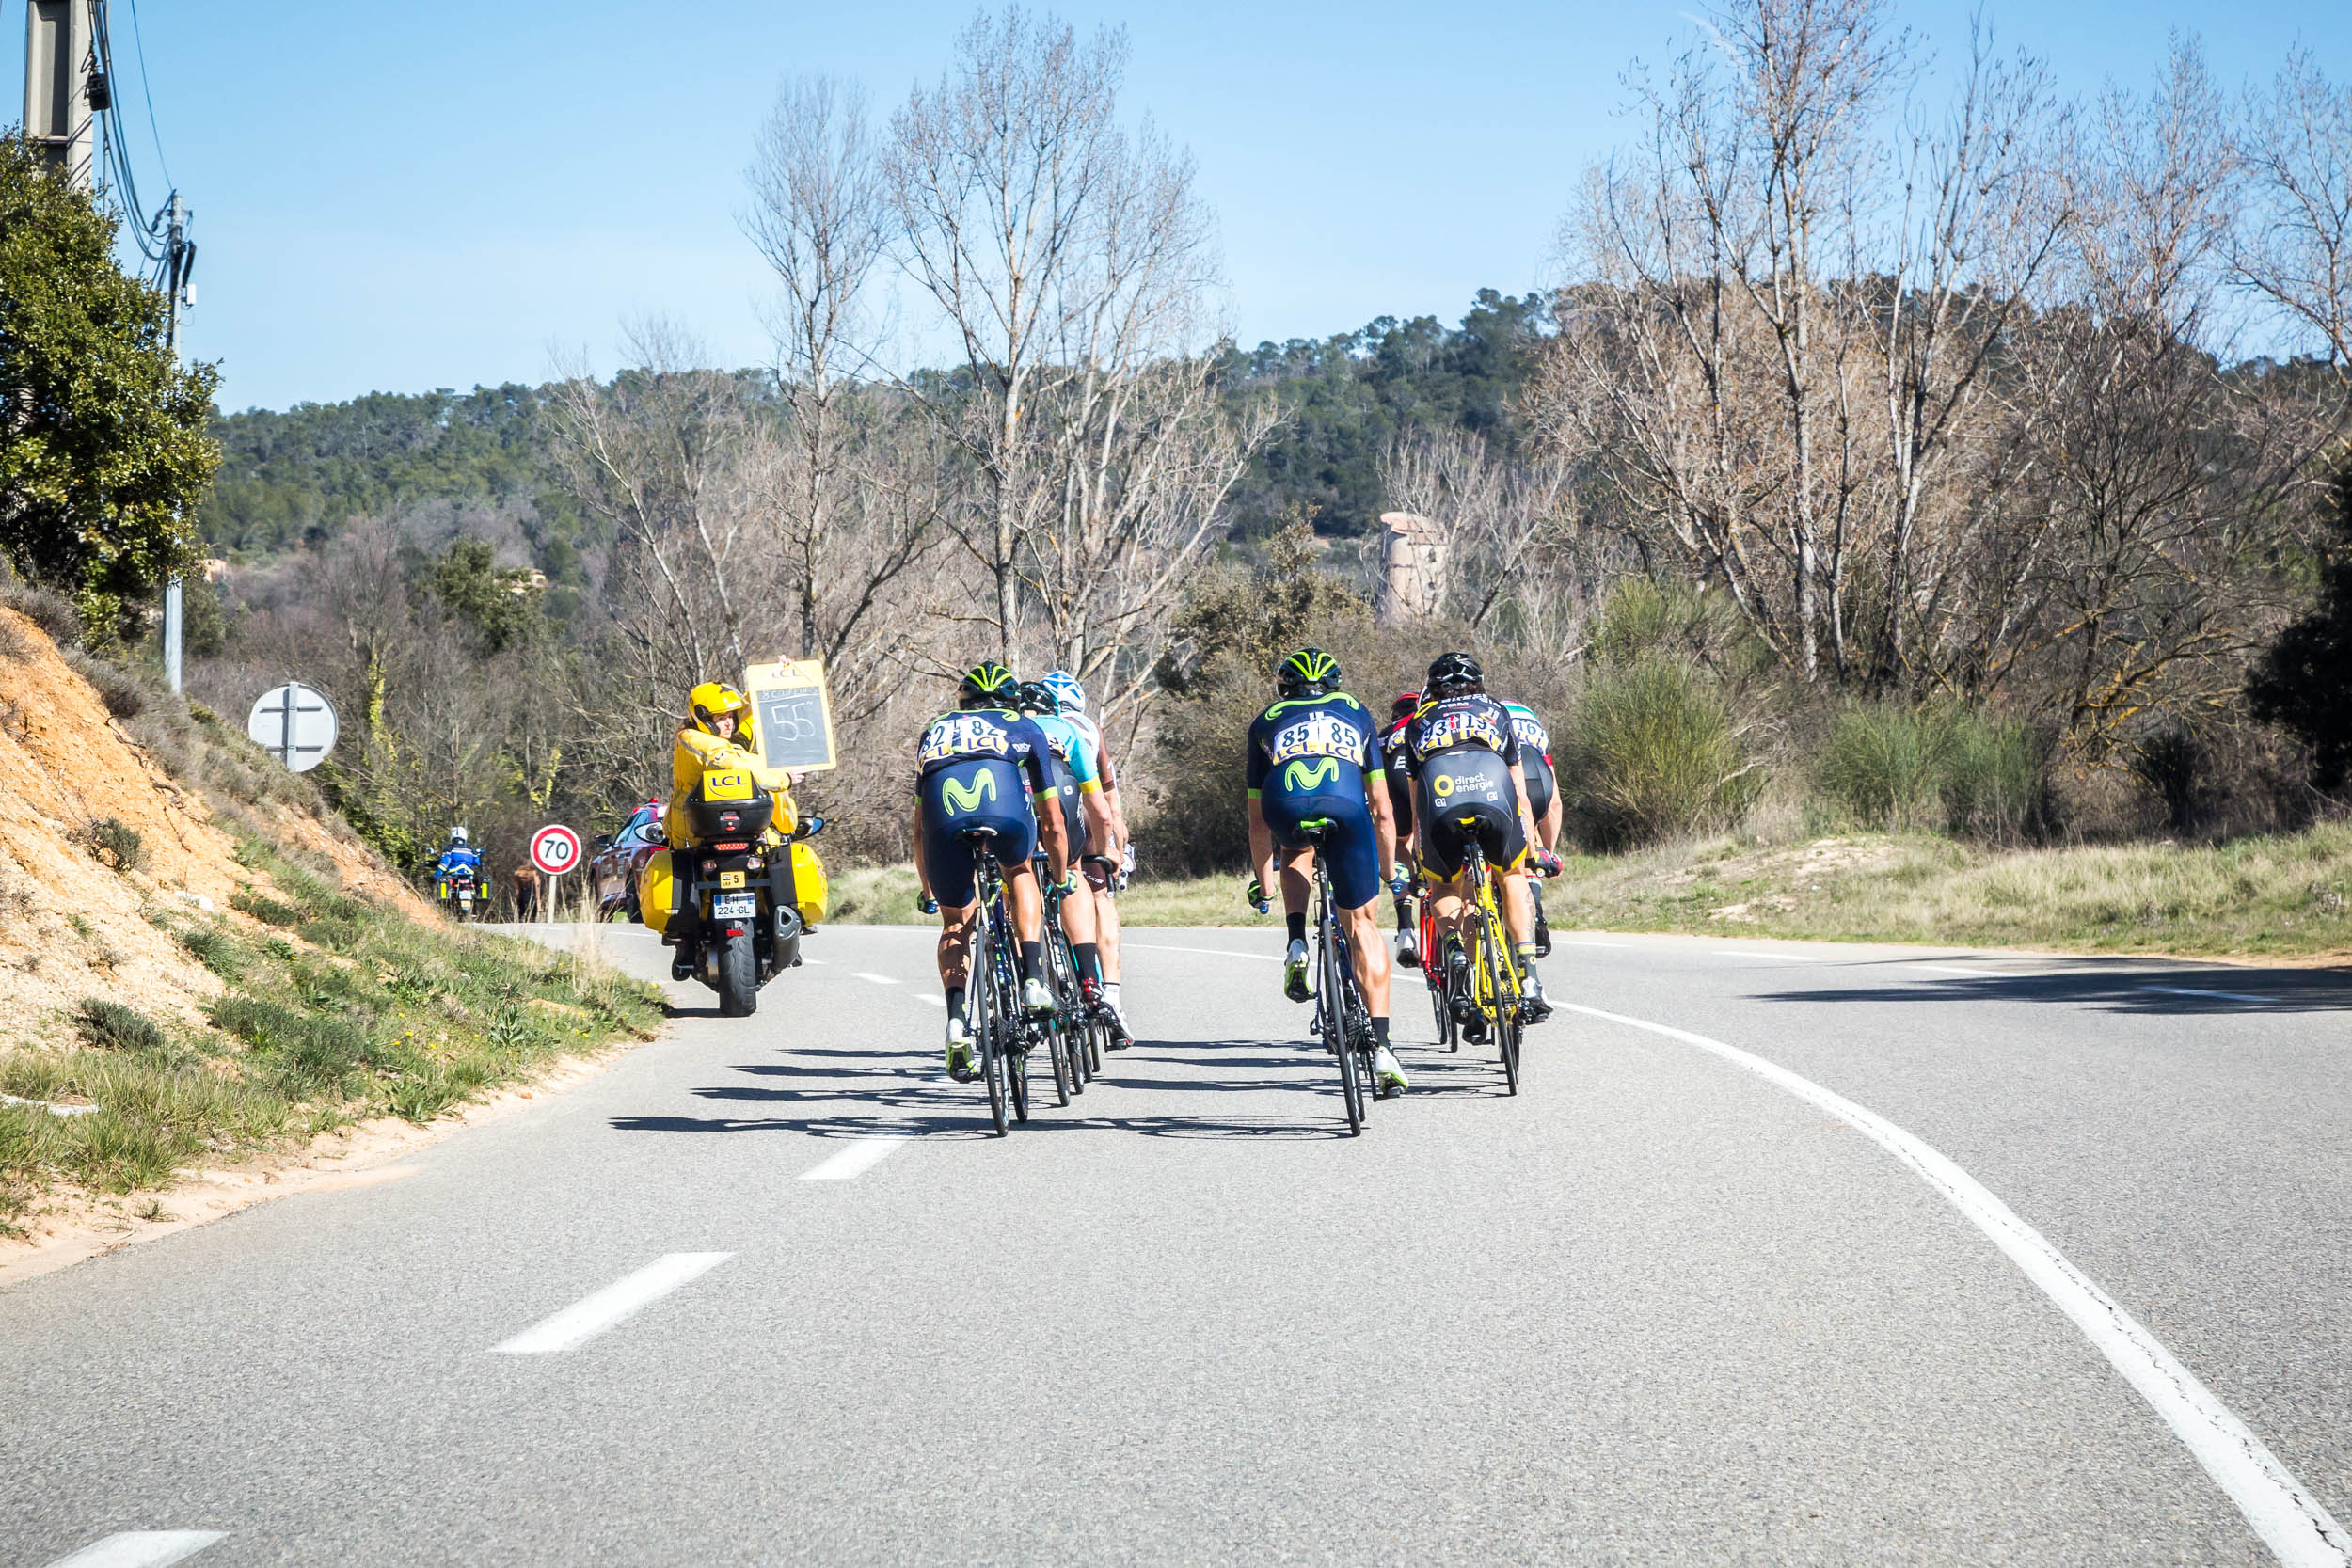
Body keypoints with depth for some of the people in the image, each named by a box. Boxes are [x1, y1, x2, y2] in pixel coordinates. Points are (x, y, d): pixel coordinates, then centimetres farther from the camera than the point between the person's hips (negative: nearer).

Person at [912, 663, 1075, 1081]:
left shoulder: (935, 730, 39)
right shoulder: (1025, 728, 33)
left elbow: (921, 827, 42)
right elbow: (1051, 823, 35)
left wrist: (928, 891, 53)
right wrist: (1060, 879, 50)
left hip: (945, 819, 1)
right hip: (1006, 810, -1)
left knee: (955, 925, 23)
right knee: (1020, 873, 33)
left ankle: (956, 1018, -1)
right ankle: (1033, 980, 16)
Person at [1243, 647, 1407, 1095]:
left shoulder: (1266, 722, 36)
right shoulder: (1355, 713, 37)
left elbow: (1257, 823, 39)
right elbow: (1382, 810, 37)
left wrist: (1264, 883, 51)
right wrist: (1389, 872, 49)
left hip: (1285, 805, 0)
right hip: (1346, 803, 0)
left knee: (1297, 850, 38)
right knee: (1362, 923, 11)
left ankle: (1297, 947, 16)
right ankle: (1381, 1048, 1)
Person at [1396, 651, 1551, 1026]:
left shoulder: (1419, 723, 36)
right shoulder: (1496, 713, 36)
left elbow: (1415, 804, 38)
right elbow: (1520, 794, 38)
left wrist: (1418, 859, 48)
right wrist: (1532, 851, 47)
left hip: (1440, 806, 0)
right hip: (1494, 799, 0)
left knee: (1446, 888, 26)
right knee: (1512, 875, 27)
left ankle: (1452, 943, -6)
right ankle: (1530, 978, 13)